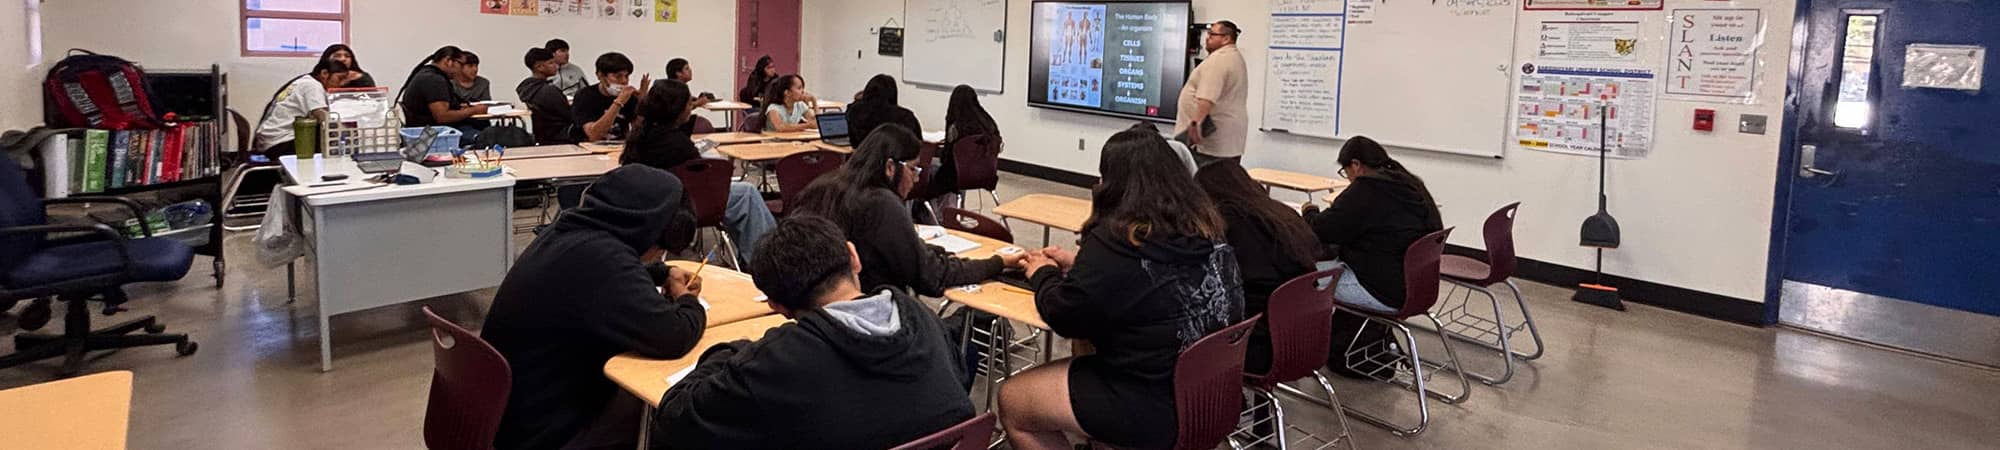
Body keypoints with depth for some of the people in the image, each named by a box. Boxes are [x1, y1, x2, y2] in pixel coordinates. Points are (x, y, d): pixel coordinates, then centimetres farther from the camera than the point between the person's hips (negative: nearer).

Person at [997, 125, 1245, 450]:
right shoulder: (1204, 227, 1)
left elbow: (1064, 317, -11)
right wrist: (1078, 265, 17)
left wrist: (1043, 273, 8)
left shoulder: (1118, 240, -21)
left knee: (1011, 400, 9)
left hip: (1154, 406, -8)